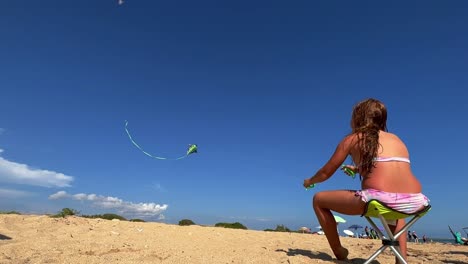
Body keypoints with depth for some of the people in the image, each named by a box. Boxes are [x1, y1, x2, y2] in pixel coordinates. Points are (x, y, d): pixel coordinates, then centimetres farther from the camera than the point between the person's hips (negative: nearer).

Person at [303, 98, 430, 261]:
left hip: (378, 200, -6)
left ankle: (339, 253, 20)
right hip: (415, 202, 6)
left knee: (319, 200, 12)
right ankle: (402, 256, 31)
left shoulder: (352, 139, 9)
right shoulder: (396, 139, 22)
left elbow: (326, 173, 15)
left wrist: (309, 181, 35)